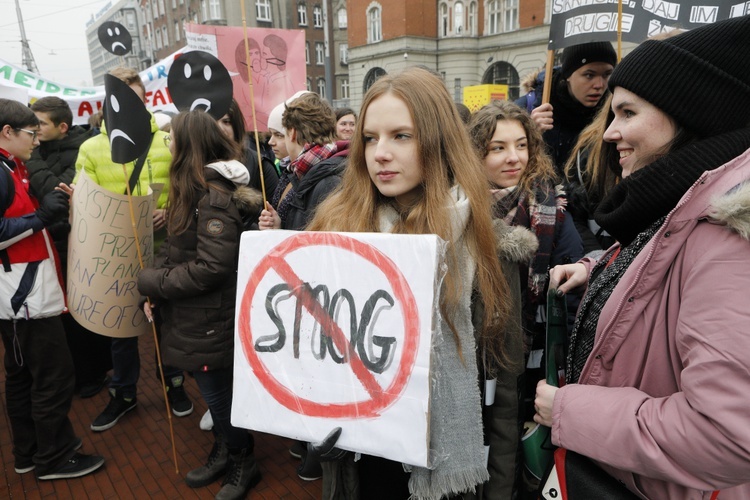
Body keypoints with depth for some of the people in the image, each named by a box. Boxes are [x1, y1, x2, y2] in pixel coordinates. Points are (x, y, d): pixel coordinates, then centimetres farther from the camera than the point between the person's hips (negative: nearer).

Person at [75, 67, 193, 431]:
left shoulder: (167, 141, -1)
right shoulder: (90, 149, 0)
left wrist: (171, 212, -17)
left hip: (163, 247, 0)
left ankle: (174, 383, 33)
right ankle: (123, 393, 32)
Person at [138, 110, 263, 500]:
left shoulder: (214, 197, -22)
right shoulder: (193, 189, 9)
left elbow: (210, 268, -27)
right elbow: (175, 248, 11)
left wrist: (152, 281, -16)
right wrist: (155, 287, -4)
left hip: (208, 320, -9)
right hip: (192, 315, 9)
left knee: (217, 394, 7)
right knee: (212, 391, 22)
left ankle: (244, 464, 29)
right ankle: (224, 452, 41)